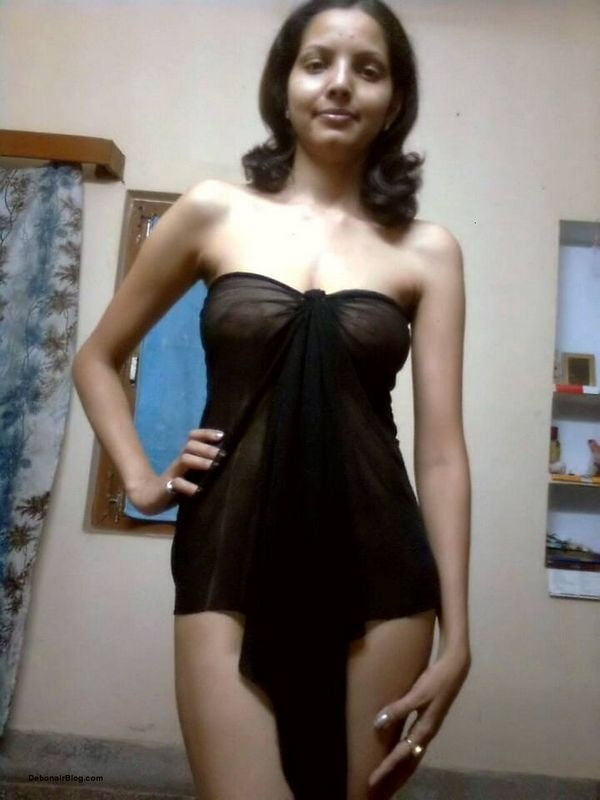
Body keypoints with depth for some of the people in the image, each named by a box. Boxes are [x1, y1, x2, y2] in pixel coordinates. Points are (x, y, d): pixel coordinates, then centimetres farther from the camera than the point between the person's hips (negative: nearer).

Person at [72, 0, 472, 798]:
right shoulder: (215, 211, 5)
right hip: (230, 559, -1)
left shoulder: (427, 250, 5)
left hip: (377, 567, 2)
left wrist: (456, 635, -2)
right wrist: (142, 479, 3)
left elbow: (441, 449, 1)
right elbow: (97, 359, 16)